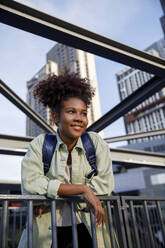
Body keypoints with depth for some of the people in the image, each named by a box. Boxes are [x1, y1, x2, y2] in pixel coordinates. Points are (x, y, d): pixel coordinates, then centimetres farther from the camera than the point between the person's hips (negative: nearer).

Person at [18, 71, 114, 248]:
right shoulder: (39, 144, -7)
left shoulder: (96, 142, -5)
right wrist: (83, 189, -21)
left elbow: (105, 184, -11)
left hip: (88, 230, 1)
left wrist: (53, 194, -16)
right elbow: (30, 185, -17)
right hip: (46, 233, 0)